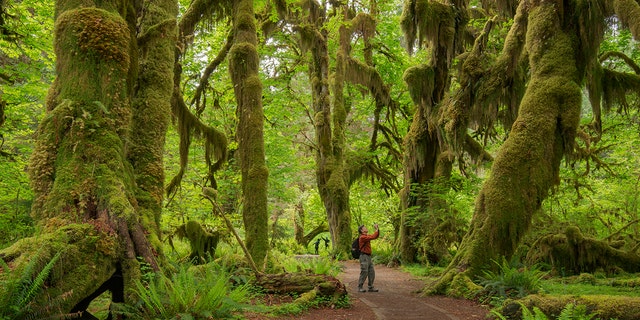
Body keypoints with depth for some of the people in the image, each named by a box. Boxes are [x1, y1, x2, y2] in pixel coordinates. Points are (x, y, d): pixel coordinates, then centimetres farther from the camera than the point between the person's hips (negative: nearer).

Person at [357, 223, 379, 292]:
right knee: (364, 272, -8)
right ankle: (360, 287, 1)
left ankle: (371, 287, 12)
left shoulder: (367, 236, 15)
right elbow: (373, 237, -24)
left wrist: (377, 229, 6)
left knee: (371, 272, 7)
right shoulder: (362, 237, -14)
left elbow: (376, 236, 19)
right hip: (364, 256, -9)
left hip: (368, 256, 9)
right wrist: (376, 229, -12)